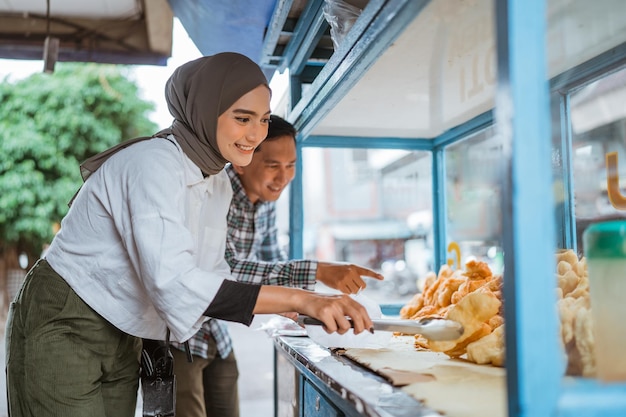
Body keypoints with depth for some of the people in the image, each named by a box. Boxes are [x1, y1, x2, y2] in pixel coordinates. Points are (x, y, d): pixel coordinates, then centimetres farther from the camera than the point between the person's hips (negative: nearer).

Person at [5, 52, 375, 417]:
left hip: (122, 340, 8)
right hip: (62, 329, -8)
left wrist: (305, 306, -9)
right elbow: (174, 283, -37)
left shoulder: (219, 184, 2)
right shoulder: (153, 164, -26)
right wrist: (296, 298, -39)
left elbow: (214, 275, 3)